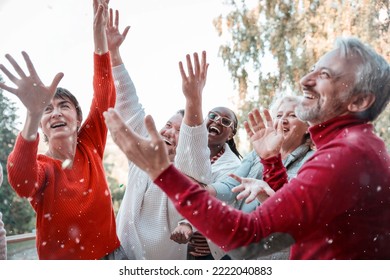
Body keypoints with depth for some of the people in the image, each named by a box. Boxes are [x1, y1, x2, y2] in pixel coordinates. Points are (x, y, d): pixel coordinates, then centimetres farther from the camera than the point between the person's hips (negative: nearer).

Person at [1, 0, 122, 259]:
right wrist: (34, 113, -53)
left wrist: (99, 30, -20)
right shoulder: (39, 166, -12)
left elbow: (104, 96, -11)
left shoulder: (90, 146, -2)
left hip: (110, 255, 3)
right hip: (63, 261, -3)